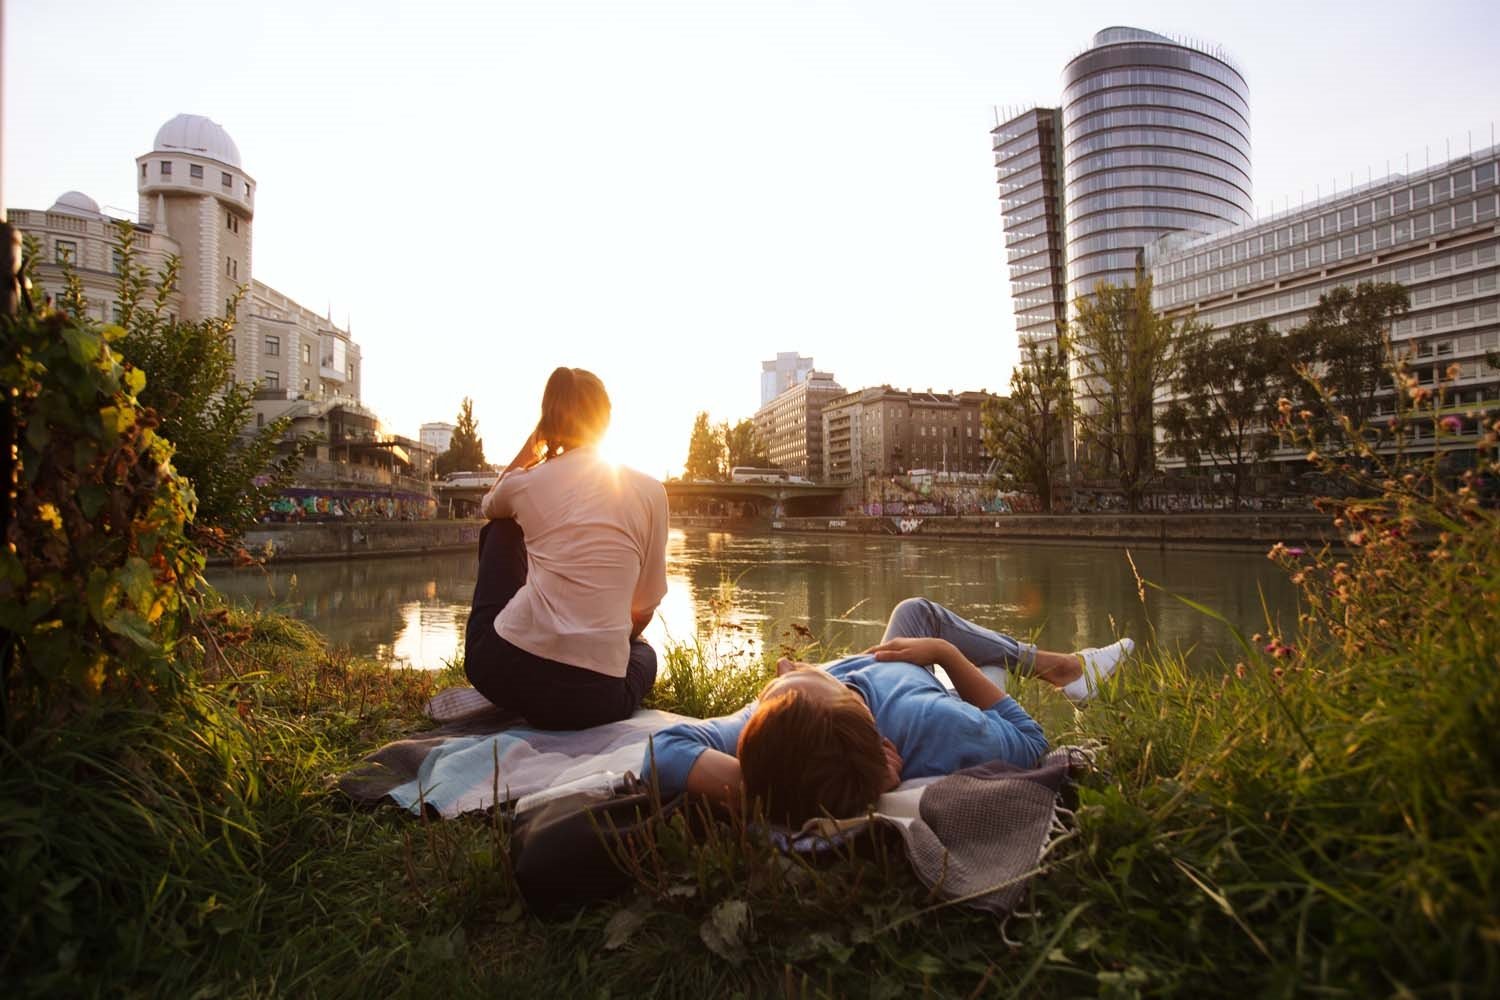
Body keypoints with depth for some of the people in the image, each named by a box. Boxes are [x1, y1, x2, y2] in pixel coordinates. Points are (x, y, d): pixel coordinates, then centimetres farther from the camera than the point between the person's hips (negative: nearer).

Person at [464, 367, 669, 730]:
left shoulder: (527, 481, 3)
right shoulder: (650, 491, 1)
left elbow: (488, 506, 31)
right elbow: (644, 607, 7)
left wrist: (531, 446, 19)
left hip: (502, 672, 1)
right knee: (643, 652, 39)